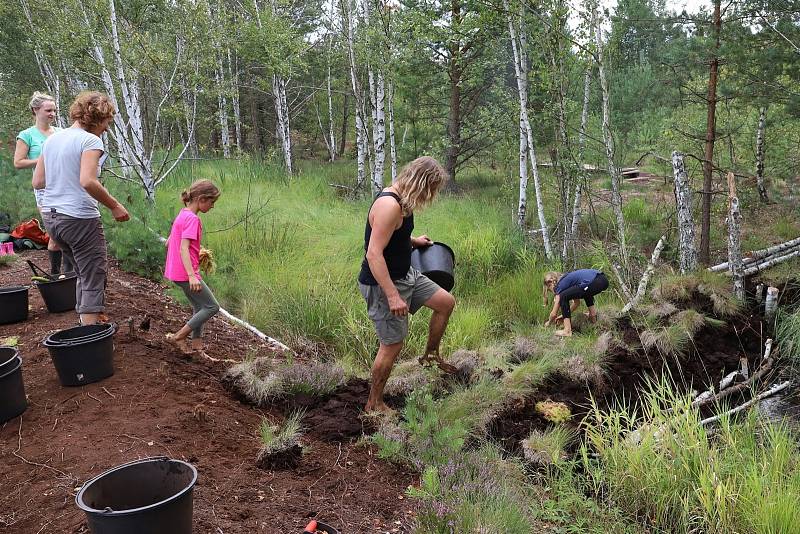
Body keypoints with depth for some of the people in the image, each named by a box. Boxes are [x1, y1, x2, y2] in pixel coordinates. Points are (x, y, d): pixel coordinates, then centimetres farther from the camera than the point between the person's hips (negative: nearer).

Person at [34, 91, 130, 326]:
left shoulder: (52, 139, 12)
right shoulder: (90, 140, -12)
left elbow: (37, 182, 12)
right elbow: (88, 181, -25)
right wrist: (114, 206, -15)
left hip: (50, 216, 8)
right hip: (79, 218, -8)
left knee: (85, 274, 22)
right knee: (94, 280, 0)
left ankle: (86, 323, 31)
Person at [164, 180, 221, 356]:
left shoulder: (182, 215, 11)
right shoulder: (192, 219, -17)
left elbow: (169, 243, 19)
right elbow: (183, 249, -26)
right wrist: (192, 276, -33)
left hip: (176, 271, 10)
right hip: (186, 273, -10)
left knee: (200, 306, 19)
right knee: (212, 307, -2)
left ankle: (196, 343, 23)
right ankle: (178, 337, -1)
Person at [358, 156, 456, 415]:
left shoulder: (400, 200, 4)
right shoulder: (389, 205, -27)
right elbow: (374, 254, -31)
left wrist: (412, 241, 25)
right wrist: (393, 296, -31)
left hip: (404, 274, 10)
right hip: (383, 284, -10)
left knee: (446, 302, 15)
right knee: (392, 345, 1)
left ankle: (431, 355, 34)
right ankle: (374, 404, 20)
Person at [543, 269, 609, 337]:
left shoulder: (560, 286, 7)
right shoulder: (567, 279, 29)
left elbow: (554, 313, 11)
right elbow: (577, 302, 39)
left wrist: (549, 323, 29)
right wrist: (565, 315, 42)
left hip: (595, 283, -9)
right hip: (603, 280, 9)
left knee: (563, 296, -3)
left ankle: (567, 330, -5)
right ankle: (593, 315, 30)